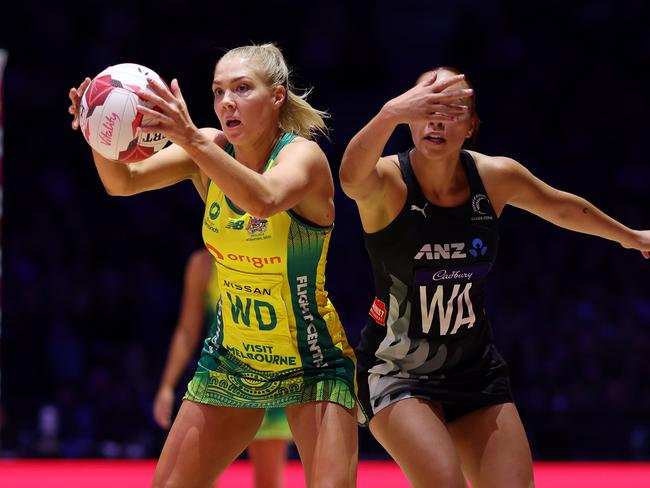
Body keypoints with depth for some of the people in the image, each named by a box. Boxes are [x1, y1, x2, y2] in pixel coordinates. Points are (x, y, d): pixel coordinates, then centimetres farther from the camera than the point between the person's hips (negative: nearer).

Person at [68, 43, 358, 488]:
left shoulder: (303, 155, -20)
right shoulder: (209, 150, -5)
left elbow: (264, 200, -42)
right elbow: (123, 182, -18)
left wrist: (192, 139, -55)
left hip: (311, 364, -5)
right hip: (231, 360, 5)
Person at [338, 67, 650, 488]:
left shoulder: (496, 177, -6)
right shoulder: (387, 182, -19)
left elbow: (565, 209, 15)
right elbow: (352, 178, -46)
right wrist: (391, 113, -65)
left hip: (476, 371, 5)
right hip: (397, 372, -5)